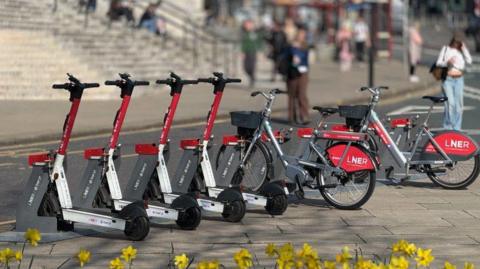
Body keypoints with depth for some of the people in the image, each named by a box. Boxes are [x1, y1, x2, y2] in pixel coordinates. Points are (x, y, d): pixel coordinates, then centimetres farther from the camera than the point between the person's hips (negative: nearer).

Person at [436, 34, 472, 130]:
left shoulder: (462, 51, 10)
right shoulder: (445, 49, 3)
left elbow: (469, 61, -5)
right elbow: (438, 63, 0)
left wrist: (464, 49, -9)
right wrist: (447, 62, -18)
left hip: (459, 79, 3)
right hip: (448, 79, -3)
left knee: (459, 104, 3)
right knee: (450, 103, -15)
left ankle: (457, 128, 12)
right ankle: (447, 127, -7)